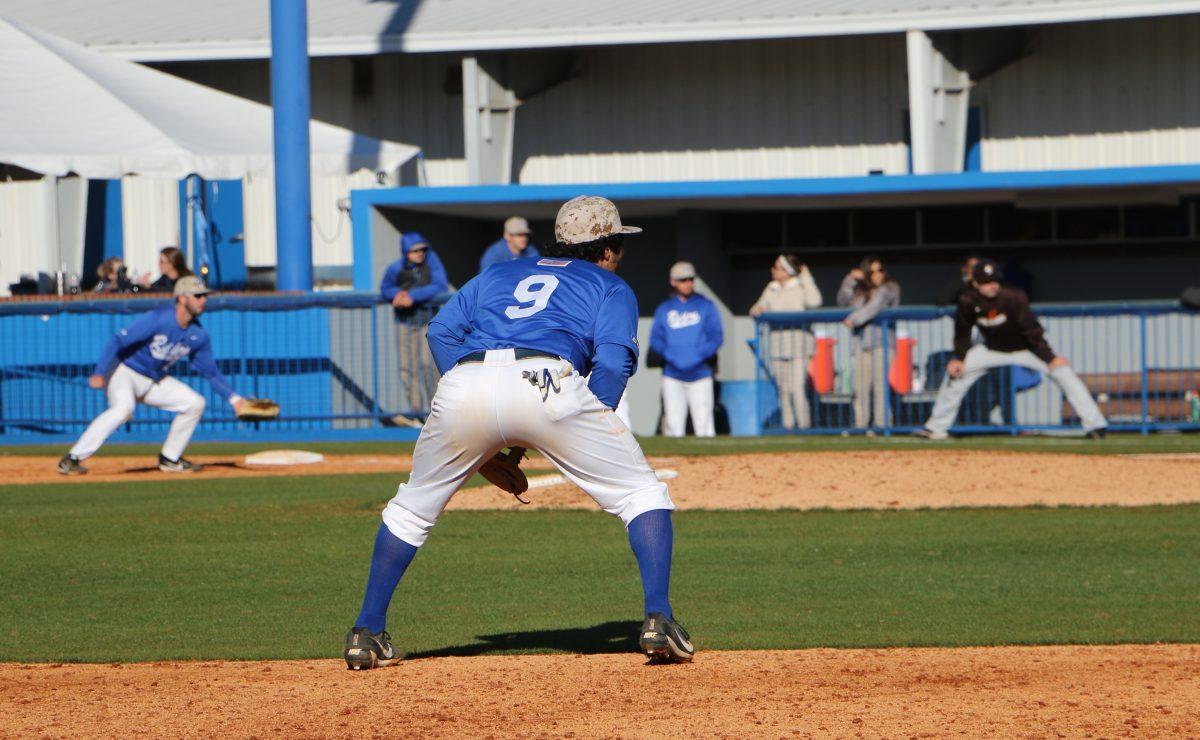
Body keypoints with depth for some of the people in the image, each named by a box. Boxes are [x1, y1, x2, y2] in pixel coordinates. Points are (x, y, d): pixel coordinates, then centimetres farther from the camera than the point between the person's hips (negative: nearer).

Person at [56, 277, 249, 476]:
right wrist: (99, 373, -36)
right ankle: (71, 459, -32)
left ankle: (169, 459, 13)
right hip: (125, 372, -7)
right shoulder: (156, 320, -23)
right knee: (123, 408, -34)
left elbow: (211, 371, 9)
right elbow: (118, 341, -27)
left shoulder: (198, 335, -2)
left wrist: (233, 398, 0)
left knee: (195, 403, 0)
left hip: (155, 382, 7)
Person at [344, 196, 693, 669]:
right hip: (548, 384, -3)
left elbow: (442, 332, 22)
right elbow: (613, 362, 7)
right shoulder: (612, 288, 26)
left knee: (413, 506, 24)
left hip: (465, 382, 3)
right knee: (643, 495, 12)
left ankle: (367, 634, 18)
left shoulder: (498, 275, 36)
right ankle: (657, 621, -4)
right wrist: (592, 438, 13)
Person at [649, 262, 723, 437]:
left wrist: (699, 355, -15)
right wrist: (669, 354, -12)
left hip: (699, 374, -2)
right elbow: (655, 339, 6)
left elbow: (717, 336, 0)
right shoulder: (664, 309, 12)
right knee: (673, 424, 0)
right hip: (672, 375, 2)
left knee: (703, 423, -9)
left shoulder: (705, 306, 6)